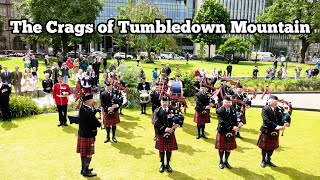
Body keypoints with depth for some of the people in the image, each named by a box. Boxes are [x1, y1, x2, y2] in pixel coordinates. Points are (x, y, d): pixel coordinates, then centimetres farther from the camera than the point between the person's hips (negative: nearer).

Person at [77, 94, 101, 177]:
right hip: (88, 136, -9)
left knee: (83, 152, 20)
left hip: (81, 134, 9)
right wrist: (99, 123, -2)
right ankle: (85, 171, 17)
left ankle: (83, 168, 35)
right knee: (88, 154, 5)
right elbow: (97, 124, -20)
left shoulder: (82, 108, 0)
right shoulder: (89, 112, -27)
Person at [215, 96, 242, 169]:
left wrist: (238, 125, -24)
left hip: (230, 132, 4)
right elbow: (222, 122, -22)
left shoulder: (233, 110, 1)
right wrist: (232, 127, -29)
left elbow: (234, 121, -1)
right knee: (221, 148, 10)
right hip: (222, 132, -4)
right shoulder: (219, 111, -14)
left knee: (229, 148, 12)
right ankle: (221, 161, 30)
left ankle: (226, 161, 32)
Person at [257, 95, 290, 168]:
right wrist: (276, 126, -30)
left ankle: (268, 160, 33)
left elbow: (281, 119, 1)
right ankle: (263, 160, 28)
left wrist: (284, 124, -20)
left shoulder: (278, 110, 6)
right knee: (265, 147, 9)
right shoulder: (265, 109, -14)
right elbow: (266, 121, -23)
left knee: (272, 147, 15)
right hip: (266, 131, -6)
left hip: (275, 132, 6)